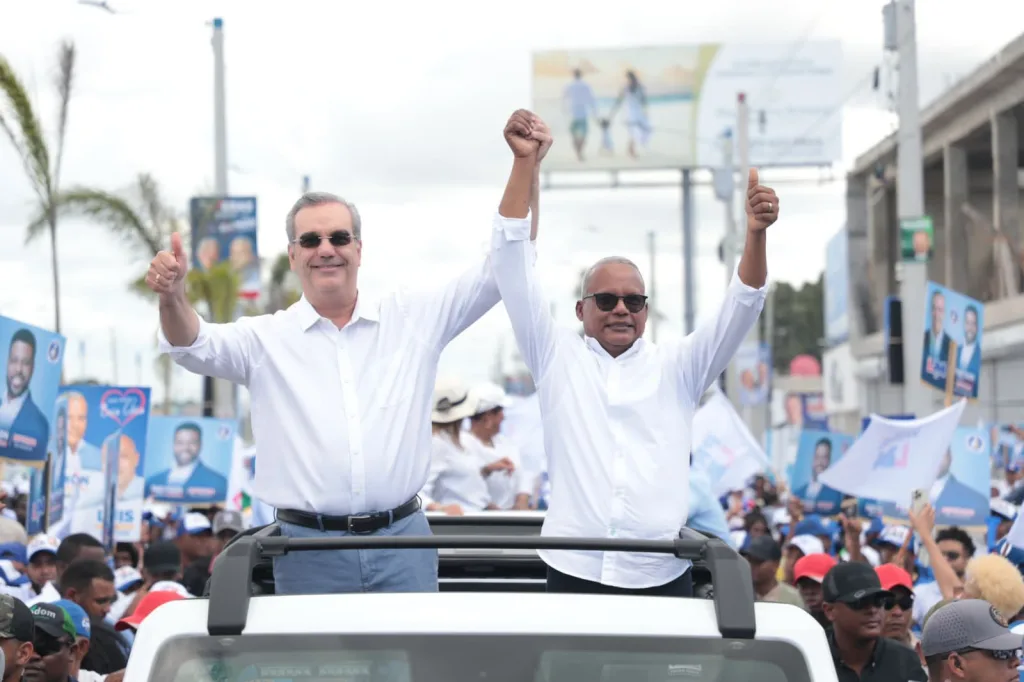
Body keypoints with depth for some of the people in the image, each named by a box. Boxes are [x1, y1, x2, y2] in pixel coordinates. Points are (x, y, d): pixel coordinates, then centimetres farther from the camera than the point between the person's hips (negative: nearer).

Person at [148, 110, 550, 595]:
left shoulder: (415, 317, 7)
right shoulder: (266, 338, 5)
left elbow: (503, 265, 5)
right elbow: (195, 346, -10)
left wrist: (524, 166, -5)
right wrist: (173, 297, -33)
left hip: (402, 541, 1)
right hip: (308, 550, -1)